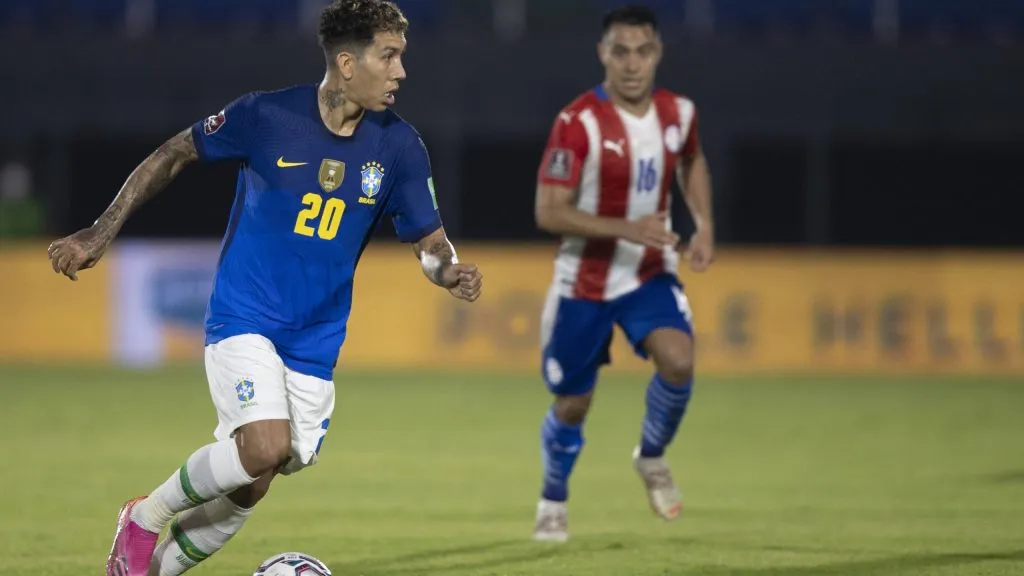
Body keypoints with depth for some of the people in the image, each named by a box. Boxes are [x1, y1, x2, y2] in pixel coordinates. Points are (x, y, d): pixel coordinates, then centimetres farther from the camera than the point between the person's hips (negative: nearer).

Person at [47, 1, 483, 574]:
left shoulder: (399, 146, -4)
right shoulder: (266, 116, -13)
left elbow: (430, 241, 3)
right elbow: (176, 155, 1)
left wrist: (451, 271, -21)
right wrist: (102, 232, 0)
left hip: (315, 344, 4)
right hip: (244, 318, -4)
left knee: (247, 490, 4)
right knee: (267, 446, -26)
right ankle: (147, 516, 0)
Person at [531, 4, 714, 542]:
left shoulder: (678, 112, -5)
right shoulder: (578, 123, -21)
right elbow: (548, 212, -23)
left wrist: (704, 225, 3)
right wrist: (626, 229, -33)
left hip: (650, 274, 3)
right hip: (585, 279, -3)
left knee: (678, 361, -24)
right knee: (572, 404, 7)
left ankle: (651, 457, 6)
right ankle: (553, 501, 35)